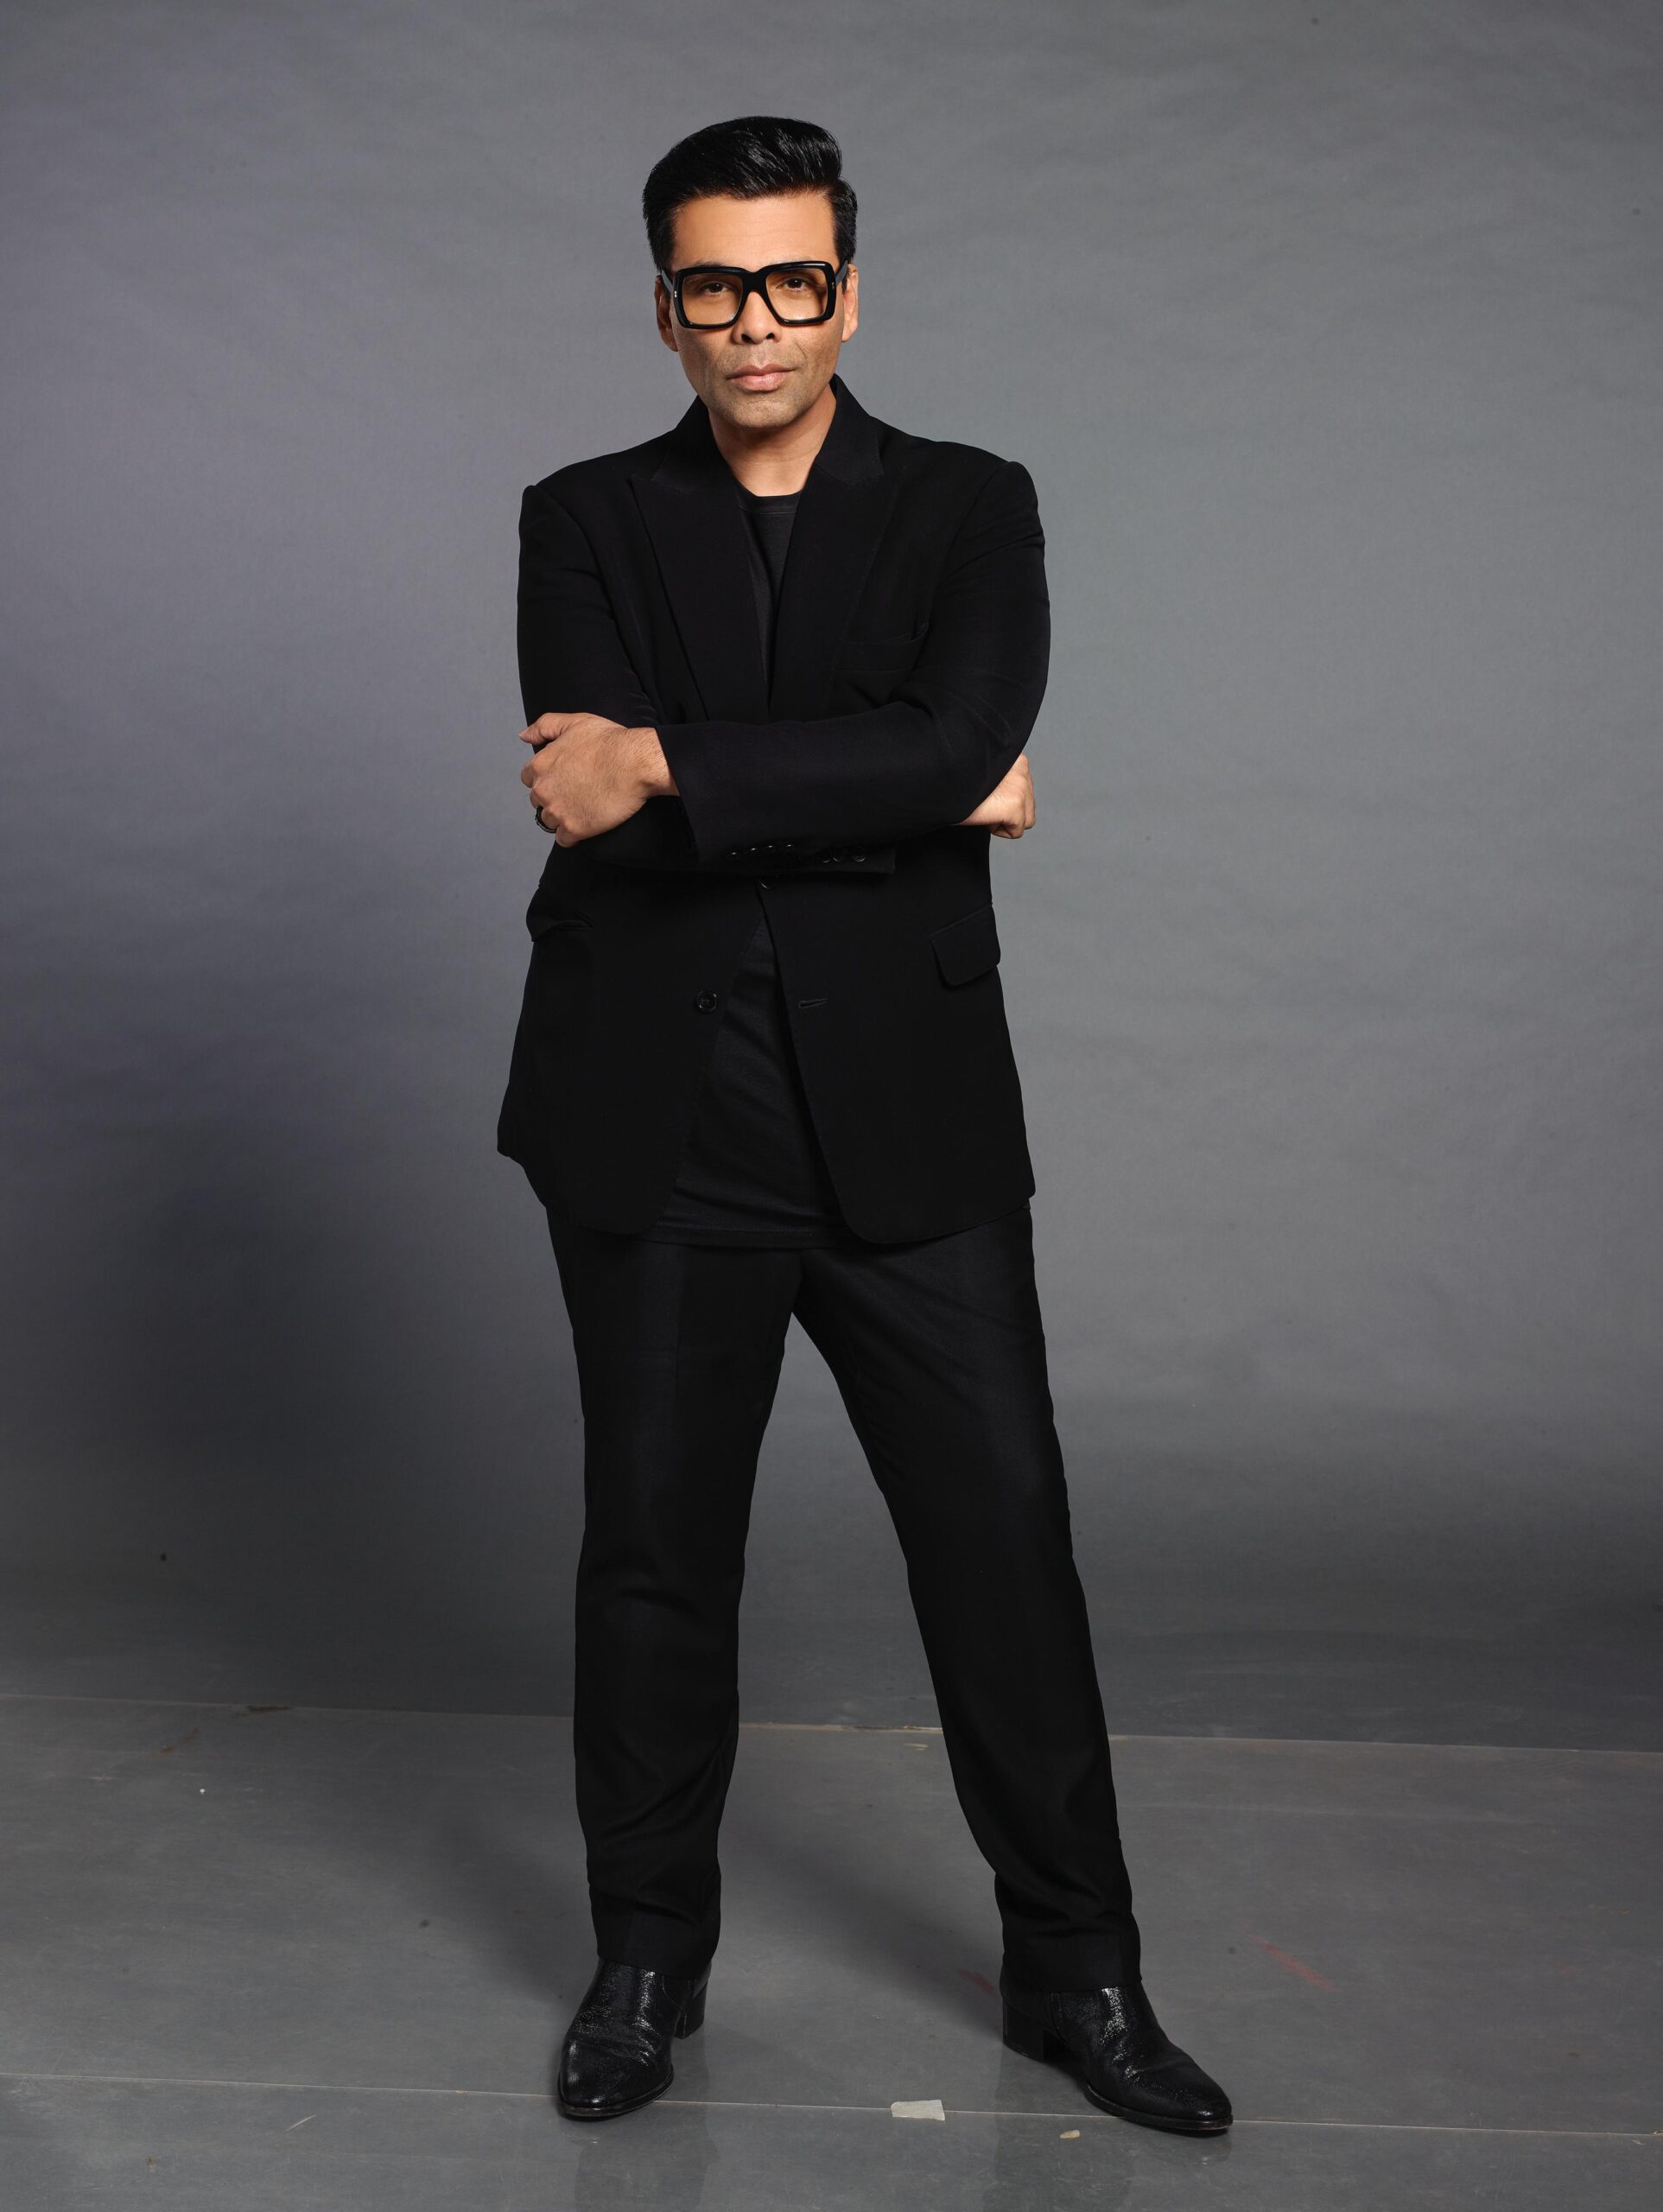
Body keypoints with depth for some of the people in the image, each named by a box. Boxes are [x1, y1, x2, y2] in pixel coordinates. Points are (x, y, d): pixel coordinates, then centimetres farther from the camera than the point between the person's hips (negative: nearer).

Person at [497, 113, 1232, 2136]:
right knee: (653, 1550, 9)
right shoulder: (587, 521, 6)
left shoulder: (969, 509, 5)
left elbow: (954, 741, -15)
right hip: (659, 1132, 1)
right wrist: (907, 792, -12)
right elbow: (592, 801, -11)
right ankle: (648, 1958, 28)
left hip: (907, 1122, 0)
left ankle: (1076, 1969, 20)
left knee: (1005, 1536, 3)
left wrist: (670, 766, -17)